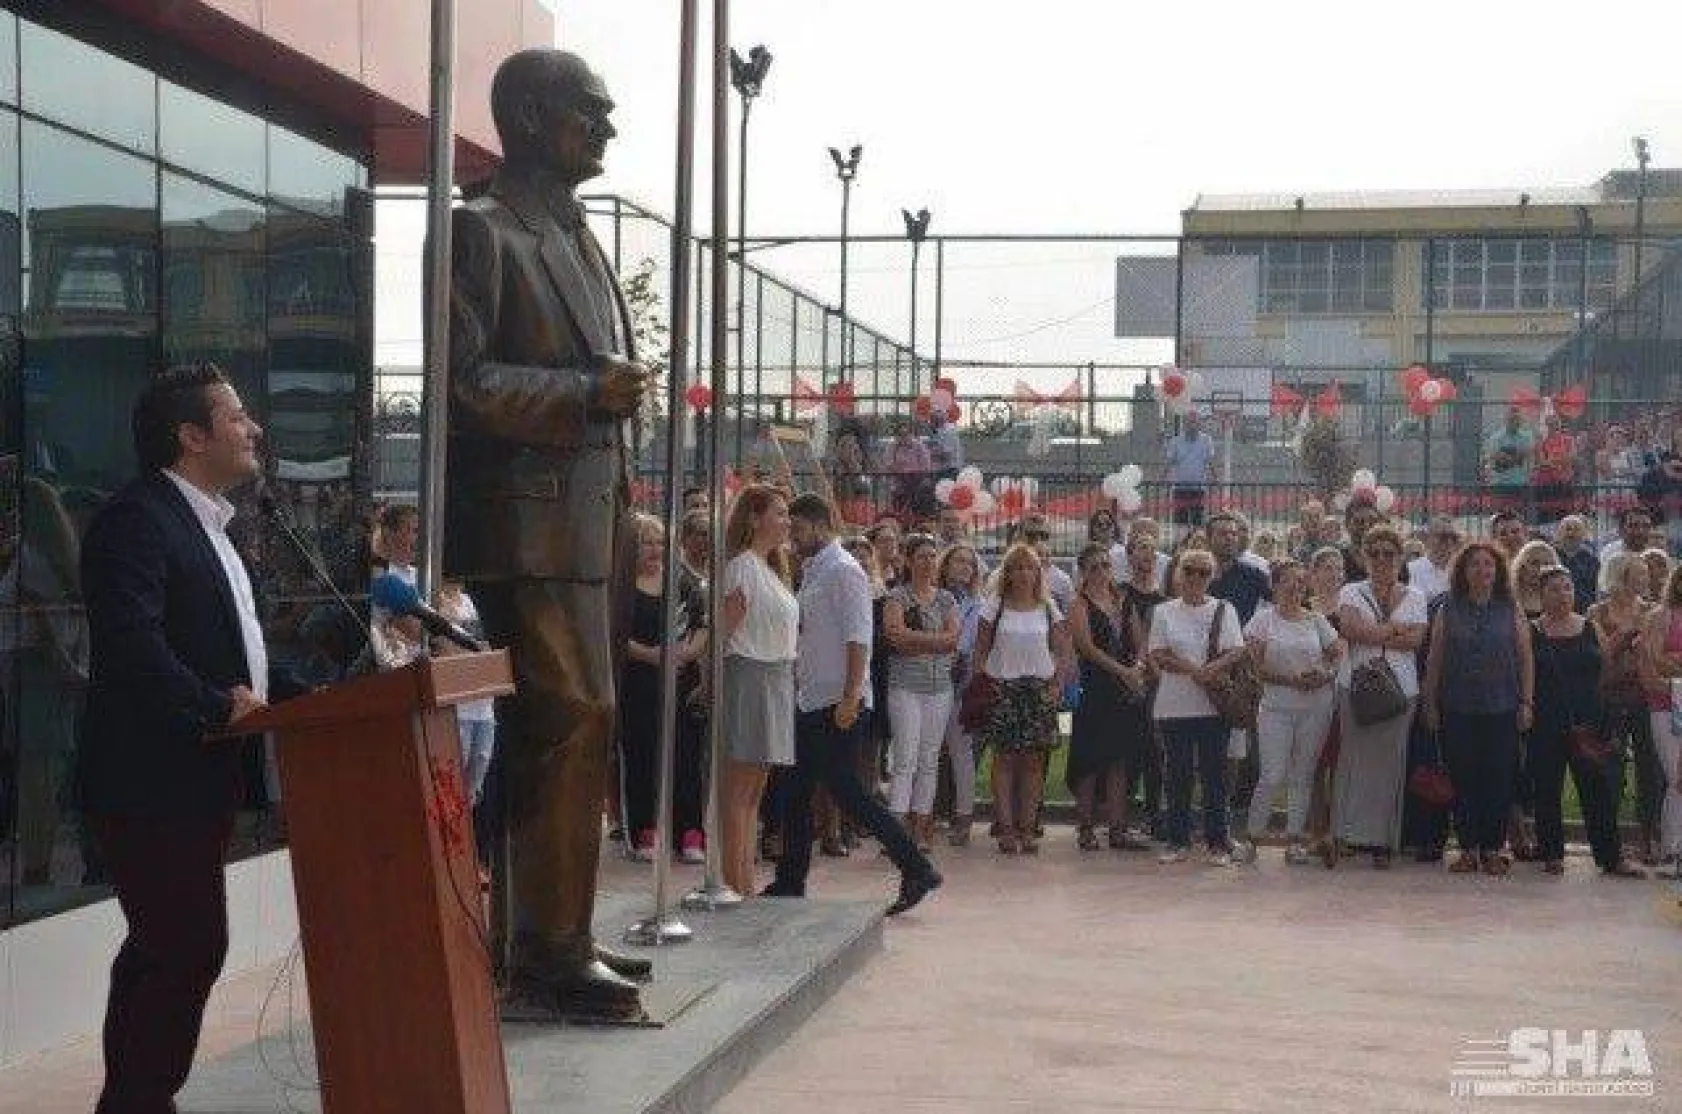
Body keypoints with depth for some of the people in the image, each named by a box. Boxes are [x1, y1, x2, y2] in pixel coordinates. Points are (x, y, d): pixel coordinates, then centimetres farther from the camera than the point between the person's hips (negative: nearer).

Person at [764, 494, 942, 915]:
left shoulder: (843, 571, -12)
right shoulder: (811, 572, 16)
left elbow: (858, 639, -19)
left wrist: (850, 698, -24)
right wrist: (796, 684, 20)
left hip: (838, 703, -10)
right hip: (811, 701, 10)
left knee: (842, 788, -10)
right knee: (796, 791, 11)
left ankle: (917, 869, -5)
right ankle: (789, 883, 19)